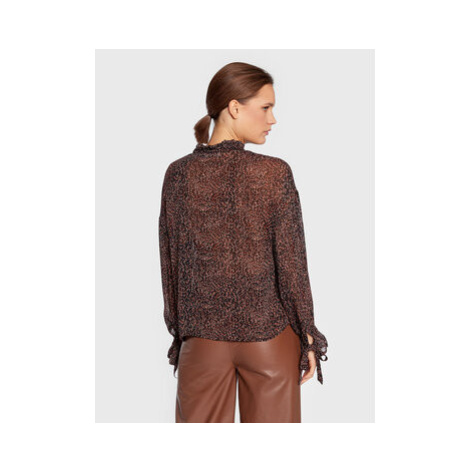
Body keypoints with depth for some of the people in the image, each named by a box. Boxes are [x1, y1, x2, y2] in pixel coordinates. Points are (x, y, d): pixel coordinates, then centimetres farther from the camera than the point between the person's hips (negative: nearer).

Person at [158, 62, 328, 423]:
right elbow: (291, 262, -10)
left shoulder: (178, 174, -3)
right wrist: (309, 337, 1)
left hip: (202, 337, 3)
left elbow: (170, 264, 2)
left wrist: (178, 332, 13)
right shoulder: (275, 173, -13)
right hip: (269, 333, -2)